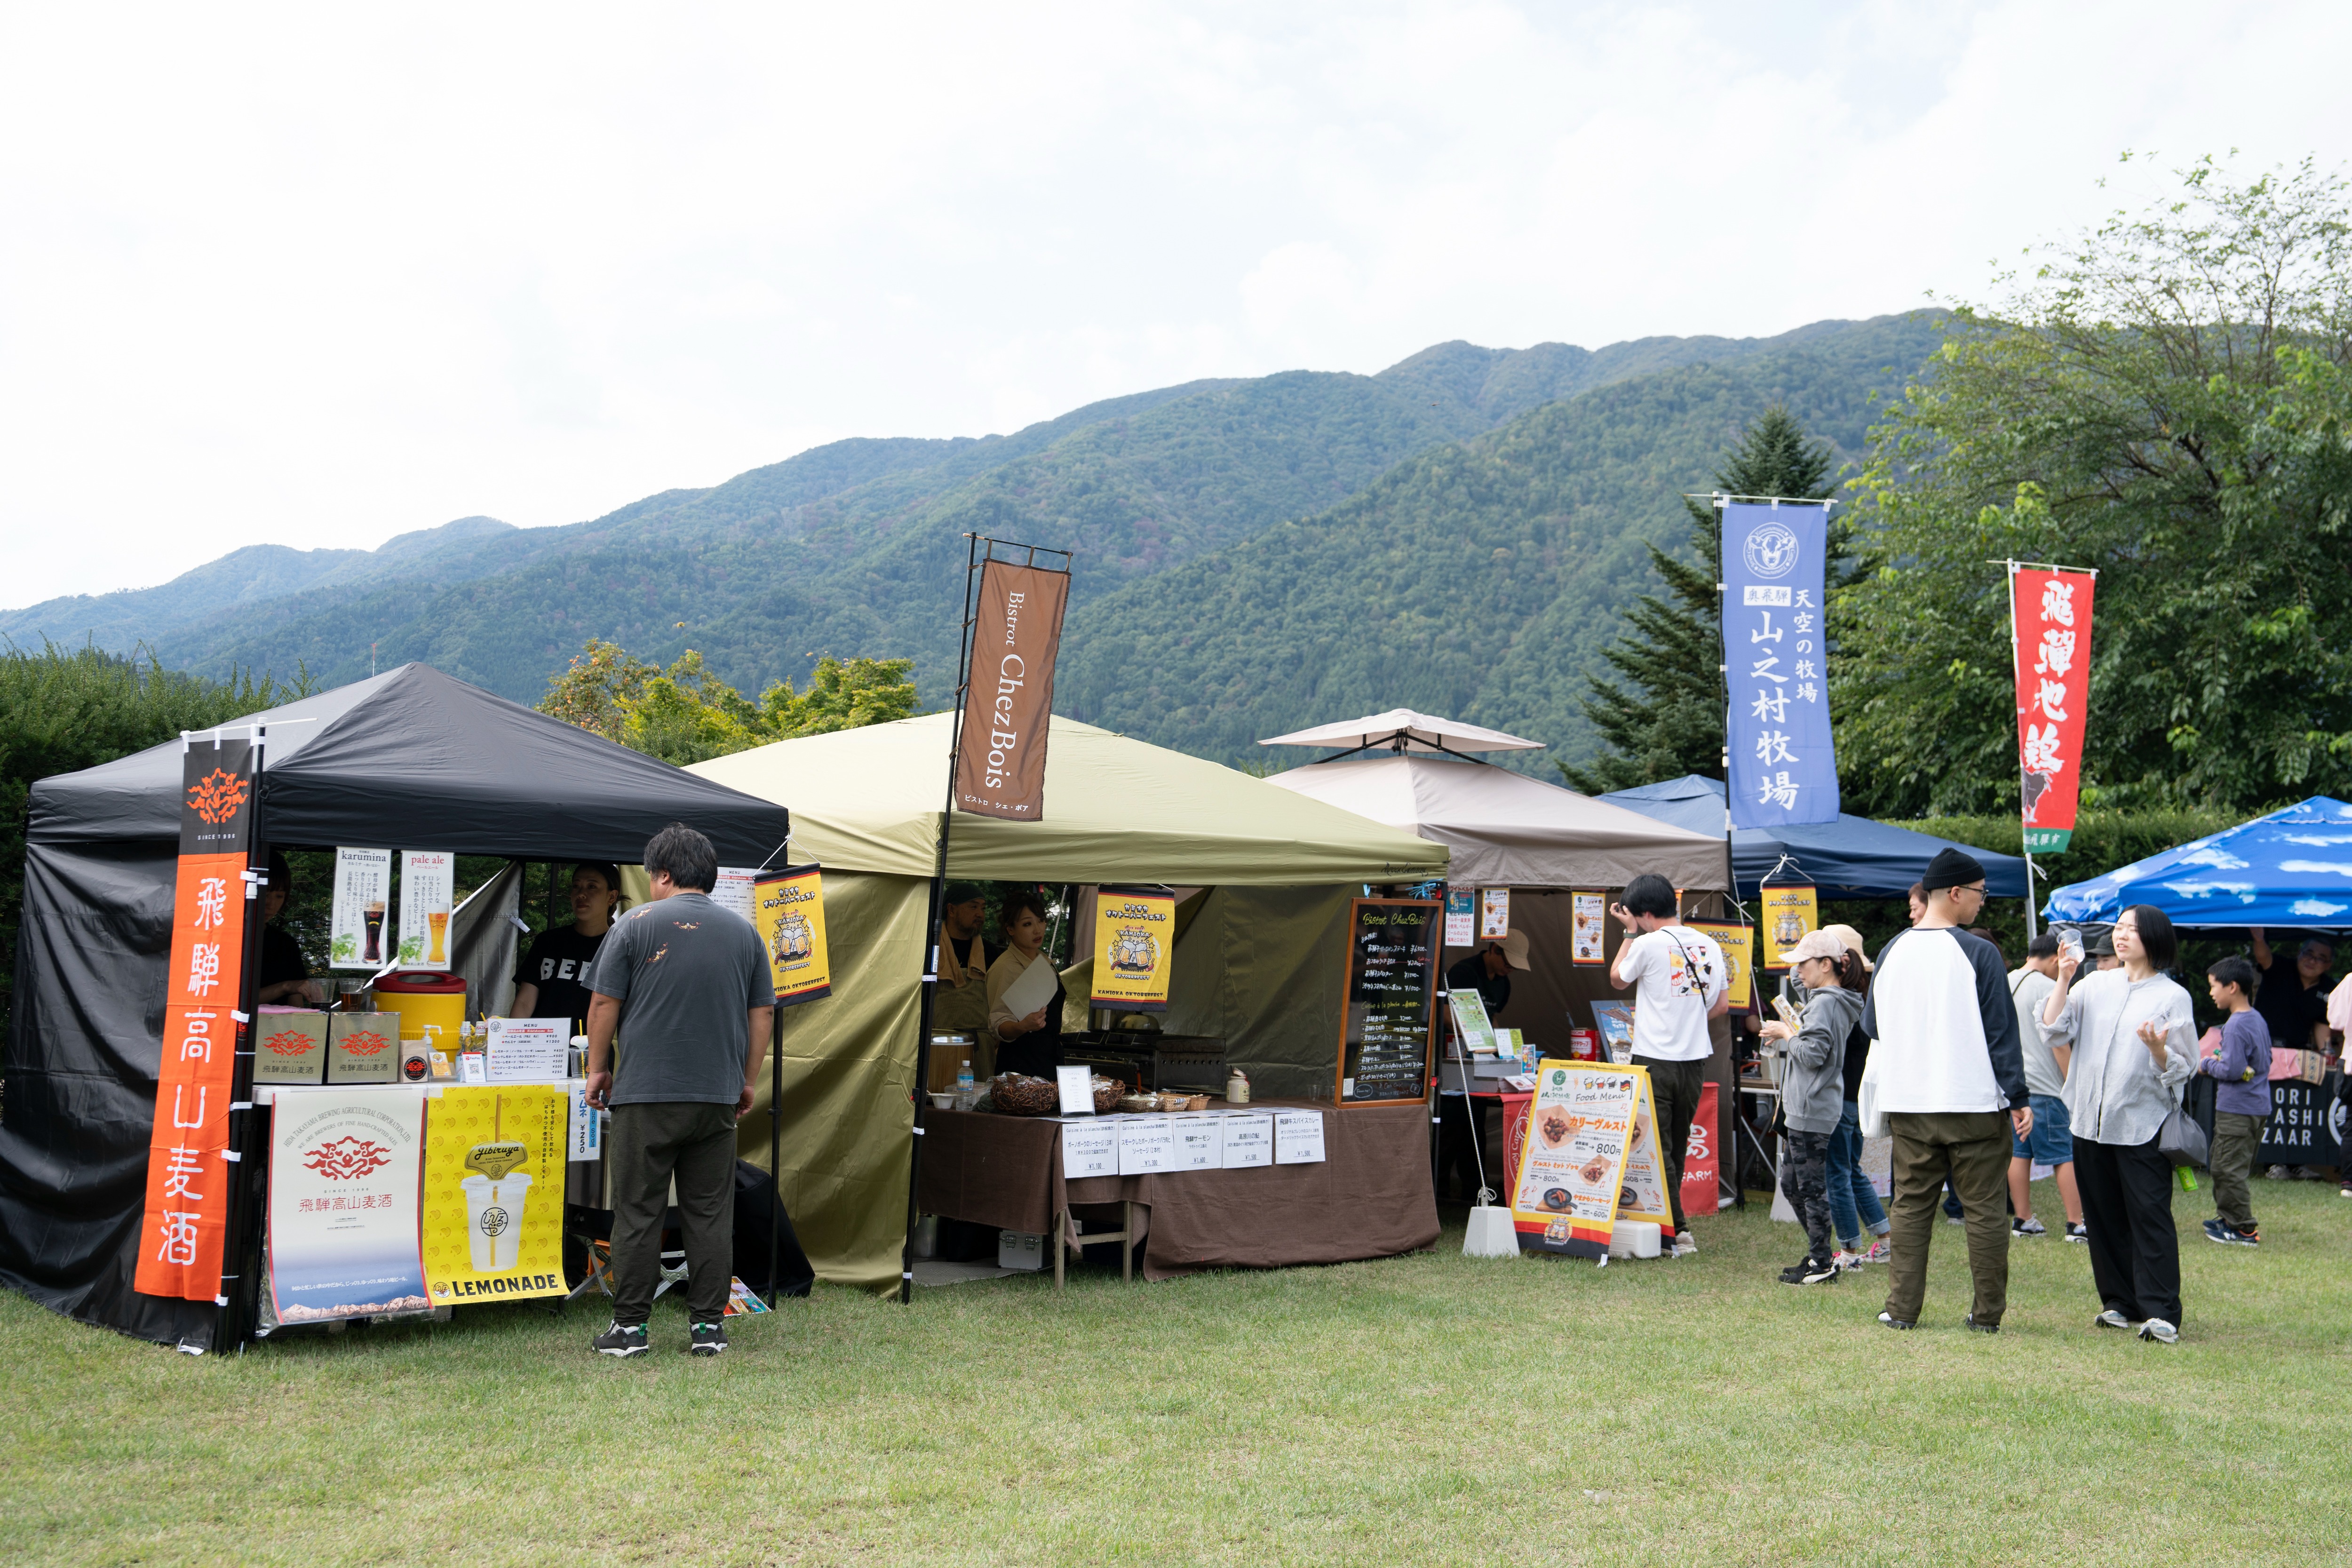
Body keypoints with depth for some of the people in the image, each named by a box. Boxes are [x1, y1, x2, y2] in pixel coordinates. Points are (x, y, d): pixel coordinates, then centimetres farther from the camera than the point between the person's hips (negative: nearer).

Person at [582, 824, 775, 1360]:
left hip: (645, 1094, -3)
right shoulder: (744, 931, 8)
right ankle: (707, 1326, 9)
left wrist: (597, 1069, 9)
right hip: (718, 1096, 3)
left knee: (637, 1213, 3)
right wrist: (748, 1081, 18)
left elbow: (604, 1004, -2)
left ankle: (630, 1326, 6)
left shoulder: (637, 923, -2)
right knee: (711, 1214, 7)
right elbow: (762, 1013, 11)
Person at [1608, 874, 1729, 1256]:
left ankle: (1679, 1231, -8)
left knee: (1657, 1148, -2)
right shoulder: (1709, 945, 6)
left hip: (1655, 1060, -6)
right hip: (1696, 1057, 6)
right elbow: (1722, 1005, 13)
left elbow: (1618, 979, 7)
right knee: (1678, 1145, 16)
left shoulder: (1648, 944, -11)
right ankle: (1666, 1218, 24)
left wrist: (1630, 931, 12)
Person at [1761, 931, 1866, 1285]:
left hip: (1812, 1111, -11)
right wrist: (1790, 1035, 11)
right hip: (1806, 1109, 11)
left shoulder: (1825, 1003, -16)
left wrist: (1788, 1034, -8)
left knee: (1811, 1188, -3)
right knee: (1791, 1183, 17)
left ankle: (1822, 1265, 4)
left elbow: (1812, 1054, -22)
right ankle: (1821, 1254, 23)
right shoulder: (1837, 1001, 16)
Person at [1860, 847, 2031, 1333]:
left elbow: (1871, 1026, 15)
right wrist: (2019, 1098, -5)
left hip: (1907, 1106, 5)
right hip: (1974, 1103, -4)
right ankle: (1987, 1313, 10)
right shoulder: (1979, 954, -11)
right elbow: (2001, 1032, -9)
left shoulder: (1891, 952, 5)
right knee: (1984, 1208, 5)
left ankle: (1901, 1308, 10)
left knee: (1910, 1203, 10)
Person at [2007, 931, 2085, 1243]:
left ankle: (2022, 1219, 13)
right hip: (2043, 1086, -7)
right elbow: (2058, 1042, -14)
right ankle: (2076, 1224, -4)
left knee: (2018, 1152, 10)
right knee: (2065, 1155, -3)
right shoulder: (2048, 988, -10)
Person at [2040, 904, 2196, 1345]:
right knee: (2104, 1218, 9)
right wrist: (2063, 980, -5)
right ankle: (2120, 1304, 19)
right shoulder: (2095, 985, 12)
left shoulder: (2173, 996, 0)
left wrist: (2158, 1049, -22)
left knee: (2150, 1217, -8)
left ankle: (2161, 1313, -7)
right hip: (2091, 1121, 5)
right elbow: (2056, 1030, 2)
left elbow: (2182, 1069, -2)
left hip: (2142, 1125, -5)